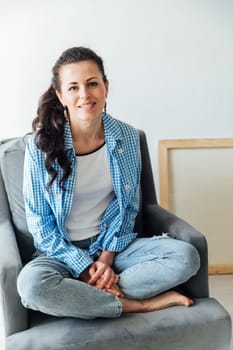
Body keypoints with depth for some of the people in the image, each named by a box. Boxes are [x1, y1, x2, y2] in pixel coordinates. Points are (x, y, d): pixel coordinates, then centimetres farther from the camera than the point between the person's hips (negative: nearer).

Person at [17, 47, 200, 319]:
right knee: (31, 284, -35)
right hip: (63, 251, -2)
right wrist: (85, 268, -16)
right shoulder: (41, 145, -13)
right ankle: (138, 304, -18)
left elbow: (128, 207, 3)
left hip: (113, 244, 3)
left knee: (186, 257, -19)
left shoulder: (127, 137, -5)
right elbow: (39, 221, -7)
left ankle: (85, 298, -18)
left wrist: (106, 258, -10)